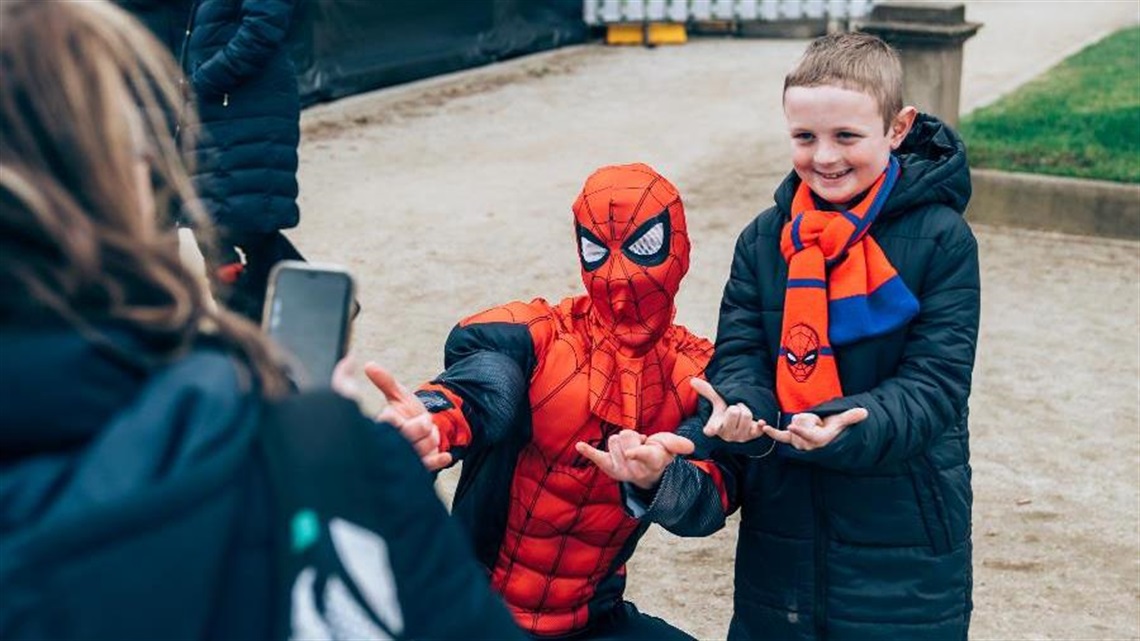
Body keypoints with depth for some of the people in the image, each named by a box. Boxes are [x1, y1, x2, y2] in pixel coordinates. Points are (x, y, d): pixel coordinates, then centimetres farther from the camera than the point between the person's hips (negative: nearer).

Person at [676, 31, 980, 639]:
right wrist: (740, 409, -24)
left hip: (903, 534, -3)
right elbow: (739, 349, -1)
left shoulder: (940, 239, -9)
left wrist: (849, 427, -31)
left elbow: (933, 381, -13)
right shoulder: (764, 238, 3)